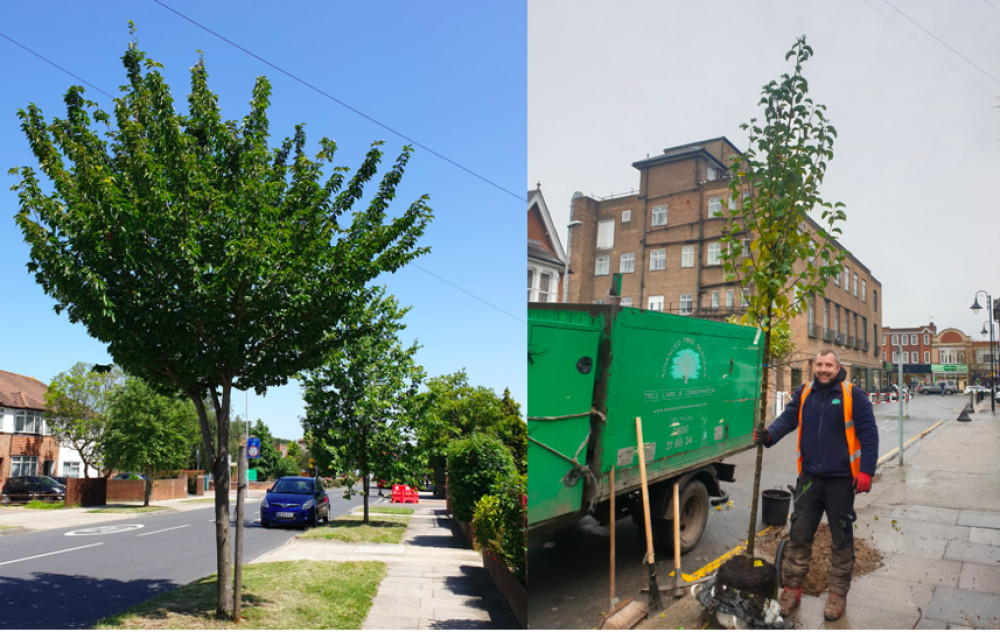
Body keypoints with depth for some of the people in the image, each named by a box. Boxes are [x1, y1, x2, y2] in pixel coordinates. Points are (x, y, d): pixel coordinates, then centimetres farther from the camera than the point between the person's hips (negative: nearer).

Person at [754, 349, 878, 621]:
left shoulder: (853, 396, -6)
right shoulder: (804, 394, 6)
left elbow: (869, 434, -7)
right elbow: (788, 418, 0)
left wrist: (865, 471, -13)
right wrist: (769, 435, -21)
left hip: (841, 479, -3)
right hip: (809, 477, 3)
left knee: (841, 538, 10)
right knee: (799, 534, 6)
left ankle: (837, 594, 24)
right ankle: (792, 588, 18)